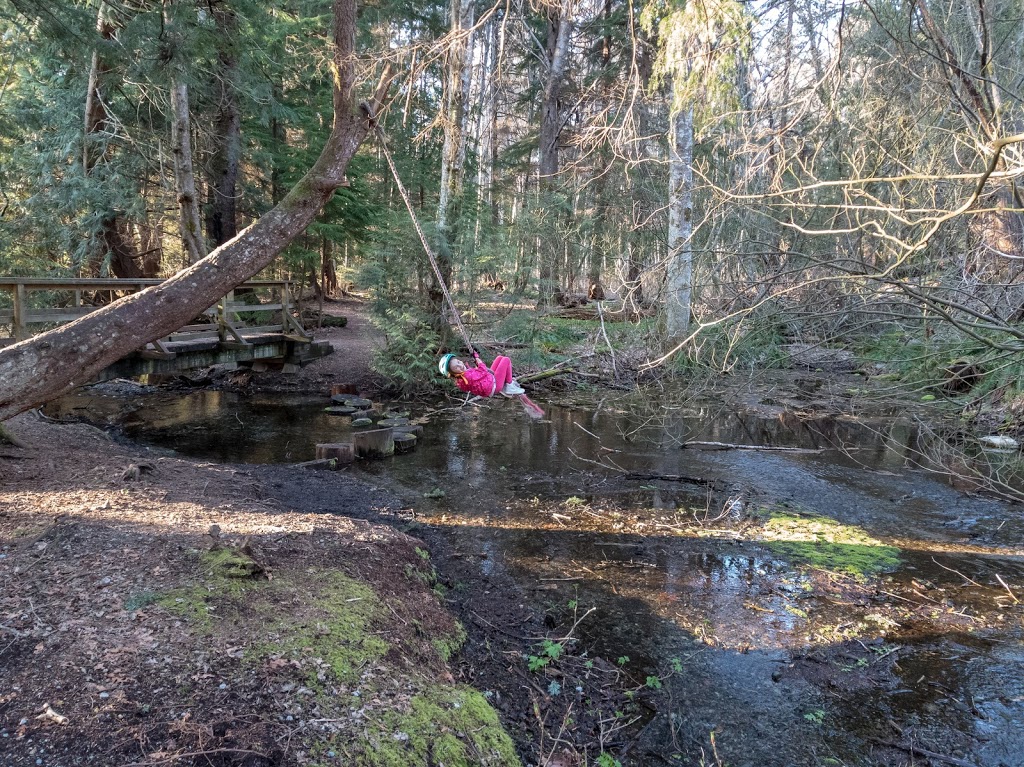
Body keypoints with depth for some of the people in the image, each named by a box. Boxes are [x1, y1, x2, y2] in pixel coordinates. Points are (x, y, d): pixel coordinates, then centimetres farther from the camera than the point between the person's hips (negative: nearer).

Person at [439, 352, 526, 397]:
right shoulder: (467, 376, -37)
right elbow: (483, 371, -22)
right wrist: (477, 358, -8)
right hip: (495, 385, -11)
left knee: (500, 358, 20)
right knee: (506, 360, -4)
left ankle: (510, 381, 19)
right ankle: (510, 387, 3)